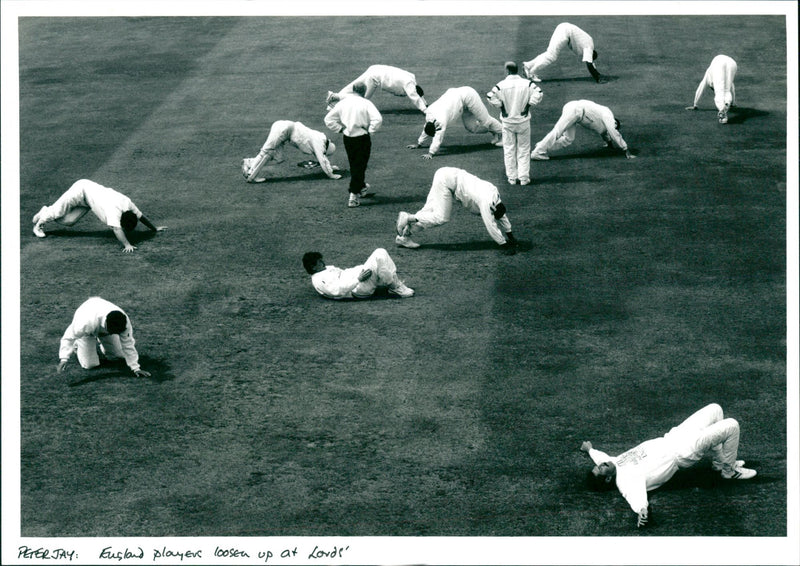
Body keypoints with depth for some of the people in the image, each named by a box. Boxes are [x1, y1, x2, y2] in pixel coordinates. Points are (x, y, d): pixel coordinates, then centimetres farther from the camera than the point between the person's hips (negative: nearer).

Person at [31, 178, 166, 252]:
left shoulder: (128, 204, -18)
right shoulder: (114, 211, -38)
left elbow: (141, 216, -1)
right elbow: (116, 229, -50)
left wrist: (154, 229, 7)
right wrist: (126, 245, -59)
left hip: (92, 188, 7)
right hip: (81, 189, -7)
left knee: (69, 221, 11)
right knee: (58, 211, 11)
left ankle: (46, 212, 35)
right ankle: (40, 222, 38)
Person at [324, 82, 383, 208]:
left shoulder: (343, 102, 1)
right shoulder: (366, 103, -12)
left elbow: (328, 119, 3)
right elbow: (378, 119, -24)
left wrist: (341, 129, 7)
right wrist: (370, 130, -10)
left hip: (347, 138, 4)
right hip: (362, 138, -4)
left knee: (354, 165, 23)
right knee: (360, 166, 3)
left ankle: (361, 186, 43)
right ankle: (354, 196, -2)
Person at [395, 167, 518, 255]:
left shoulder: (494, 194, 4)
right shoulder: (486, 202, -22)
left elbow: (502, 216, 18)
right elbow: (491, 226, -21)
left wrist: (510, 237, 23)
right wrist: (504, 246, -14)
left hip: (450, 176, 9)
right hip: (445, 180, -9)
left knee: (429, 211, 9)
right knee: (441, 217, -11)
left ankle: (404, 235, 10)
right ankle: (408, 218, -3)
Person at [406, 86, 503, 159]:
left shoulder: (441, 119, -34)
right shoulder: (429, 113, -9)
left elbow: (438, 138, -35)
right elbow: (426, 129, 9)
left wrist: (430, 154, -36)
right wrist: (418, 144, 13)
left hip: (468, 96, -8)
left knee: (484, 119, 3)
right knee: (471, 126, 14)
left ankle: (501, 133, 26)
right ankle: (494, 131, 35)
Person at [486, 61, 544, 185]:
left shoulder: (501, 85, -11)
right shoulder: (527, 84, -7)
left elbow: (490, 96, -19)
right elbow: (538, 94, -16)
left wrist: (501, 107, -7)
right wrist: (529, 105, -5)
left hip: (507, 122, -1)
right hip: (523, 121, 1)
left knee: (509, 150, 11)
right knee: (524, 149, 11)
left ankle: (512, 177, 13)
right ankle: (524, 177, 9)